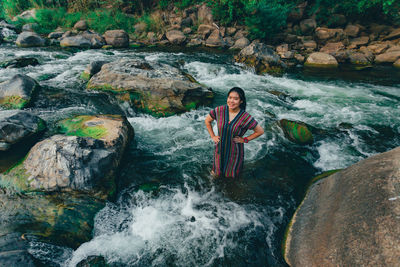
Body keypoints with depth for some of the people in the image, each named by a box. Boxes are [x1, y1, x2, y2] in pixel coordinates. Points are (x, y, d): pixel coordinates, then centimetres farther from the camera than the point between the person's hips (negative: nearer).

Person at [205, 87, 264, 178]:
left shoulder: (245, 117, -22)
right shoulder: (219, 110, -16)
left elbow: (260, 131, -11)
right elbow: (207, 121, 2)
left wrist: (245, 139, -10)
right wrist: (212, 136, -1)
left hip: (235, 150, -2)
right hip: (220, 147, 2)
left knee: (232, 173, 23)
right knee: (217, 172, 25)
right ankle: (216, 172, 60)